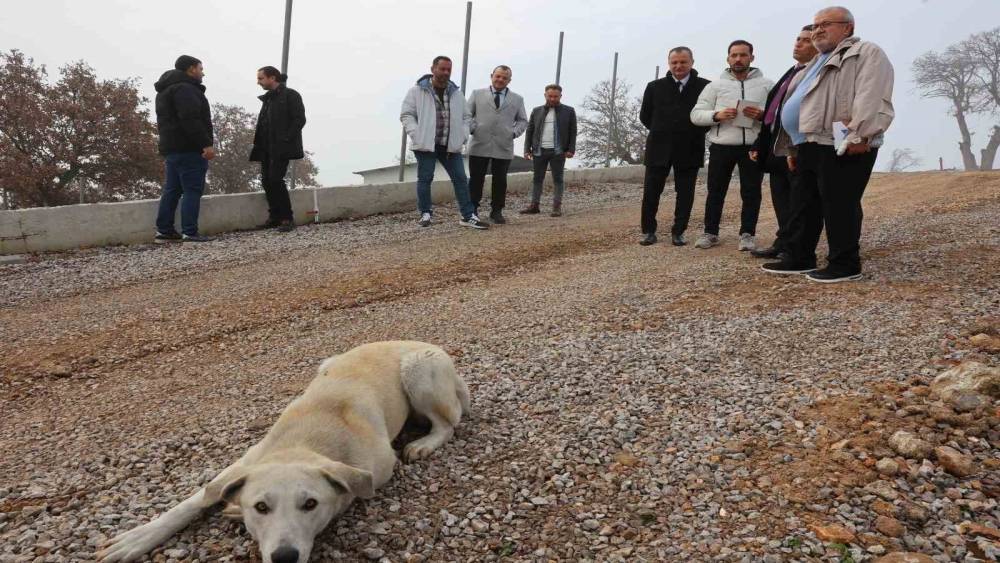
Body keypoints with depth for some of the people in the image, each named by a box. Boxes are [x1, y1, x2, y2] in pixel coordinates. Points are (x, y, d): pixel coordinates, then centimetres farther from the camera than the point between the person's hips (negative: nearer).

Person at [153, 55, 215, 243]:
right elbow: (191, 120, -23)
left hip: (170, 147, 10)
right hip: (188, 148, -10)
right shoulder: (185, 88, -12)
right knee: (193, 189, -9)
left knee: (172, 189, 12)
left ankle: (164, 231, 14)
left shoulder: (166, 90, 24)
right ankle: (190, 233, -12)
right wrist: (206, 144, -24)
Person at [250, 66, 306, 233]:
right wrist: (258, 143, 9)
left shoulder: (290, 95, -4)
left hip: (281, 147, -8)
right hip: (267, 147, 8)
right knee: (266, 180, 4)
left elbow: (299, 119, -11)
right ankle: (274, 216, 14)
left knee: (275, 179, -15)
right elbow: (263, 123, 21)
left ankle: (287, 218, -7)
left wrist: (285, 140, -17)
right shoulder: (268, 98, 20)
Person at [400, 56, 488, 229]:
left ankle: (468, 216, 5)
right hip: (426, 144, -3)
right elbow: (406, 114, -1)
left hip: (450, 145, 3)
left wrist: (463, 136, 3)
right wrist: (417, 135, -13)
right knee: (425, 179, 1)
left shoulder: (456, 93, 13)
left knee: (460, 179, 0)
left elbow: (465, 117, 19)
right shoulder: (417, 91, 0)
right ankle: (425, 214, 15)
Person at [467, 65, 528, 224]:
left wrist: (514, 132, -2)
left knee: (500, 181, 4)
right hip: (479, 145, -1)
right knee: (476, 180, 3)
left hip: (504, 147, 1)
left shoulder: (517, 99, 12)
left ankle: (496, 211, 15)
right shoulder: (477, 94, 10)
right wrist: (472, 129, -5)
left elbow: (523, 121, 15)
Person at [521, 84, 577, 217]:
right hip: (539, 151, 3)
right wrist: (527, 149, 2)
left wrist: (571, 149, -6)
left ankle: (557, 206, 4)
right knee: (537, 179, 6)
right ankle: (534, 205, 10)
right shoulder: (537, 111, 10)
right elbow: (529, 131, 10)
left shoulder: (569, 111, 4)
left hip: (558, 151, -3)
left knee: (558, 179, 1)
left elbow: (573, 132, 2)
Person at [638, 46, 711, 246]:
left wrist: (697, 132, 1)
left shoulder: (705, 86, -1)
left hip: (689, 149, 0)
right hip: (659, 147, 1)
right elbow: (645, 116, 11)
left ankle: (678, 232, 13)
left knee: (685, 192, 3)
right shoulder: (655, 87, 4)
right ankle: (648, 231, 12)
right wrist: (661, 132, 8)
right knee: (651, 192, 1)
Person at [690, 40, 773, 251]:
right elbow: (696, 114, 3)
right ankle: (710, 232, 17)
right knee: (715, 191, 6)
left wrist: (762, 115, -16)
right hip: (721, 147, 0)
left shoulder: (767, 85, 9)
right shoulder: (715, 85, 8)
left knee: (751, 192, 5)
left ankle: (747, 234, 14)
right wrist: (716, 115, -15)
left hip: (754, 147, 0)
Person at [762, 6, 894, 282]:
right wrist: (794, 148, 24)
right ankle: (799, 259, 21)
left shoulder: (866, 53, -1)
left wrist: (860, 135, -27)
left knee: (839, 206, -7)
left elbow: (872, 98, -17)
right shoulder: (819, 63, 29)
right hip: (811, 146, 10)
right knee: (804, 204, 12)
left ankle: (845, 264, 1)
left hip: (842, 147, -10)